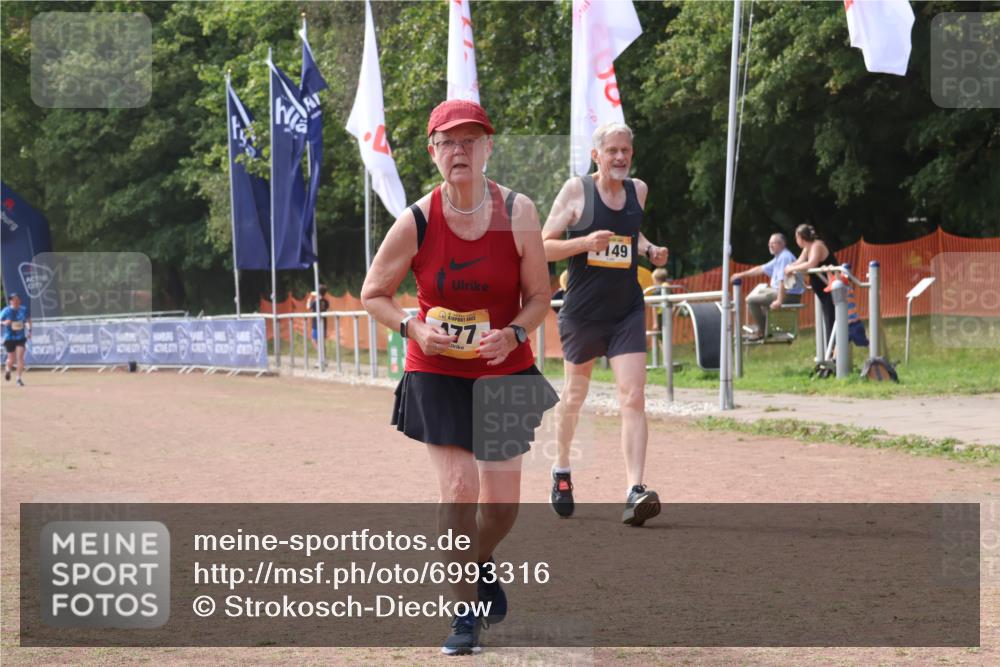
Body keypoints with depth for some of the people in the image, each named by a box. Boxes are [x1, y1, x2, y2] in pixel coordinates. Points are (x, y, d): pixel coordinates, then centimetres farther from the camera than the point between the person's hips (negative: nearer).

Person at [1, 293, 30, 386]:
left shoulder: (23, 310, 1)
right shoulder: (6, 311, -7)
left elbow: (28, 321, 17)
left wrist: (29, 330, 5)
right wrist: (4, 323, -26)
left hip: (21, 337, 1)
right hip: (9, 337, -1)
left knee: (20, 356, -14)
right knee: (12, 359, 6)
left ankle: (19, 378, -6)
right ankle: (7, 369, 41)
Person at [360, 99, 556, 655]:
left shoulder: (518, 213, -9)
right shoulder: (416, 221, -10)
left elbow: (539, 297, -2)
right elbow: (374, 294, 0)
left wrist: (512, 334, -21)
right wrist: (414, 328, -17)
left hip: (505, 372, 1)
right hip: (437, 375, -1)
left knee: (502, 501, 5)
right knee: (460, 490, -12)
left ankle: (482, 563, 40)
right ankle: (465, 615, 2)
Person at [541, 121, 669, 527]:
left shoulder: (638, 190, 6)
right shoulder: (576, 190, -7)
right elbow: (544, 247, -9)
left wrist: (649, 250, 5)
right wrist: (586, 241, -24)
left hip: (627, 311, 2)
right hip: (582, 312, -2)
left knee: (633, 398, -12)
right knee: (574, 395, 15)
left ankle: (635, 492, -19)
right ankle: (562, 471, 39)